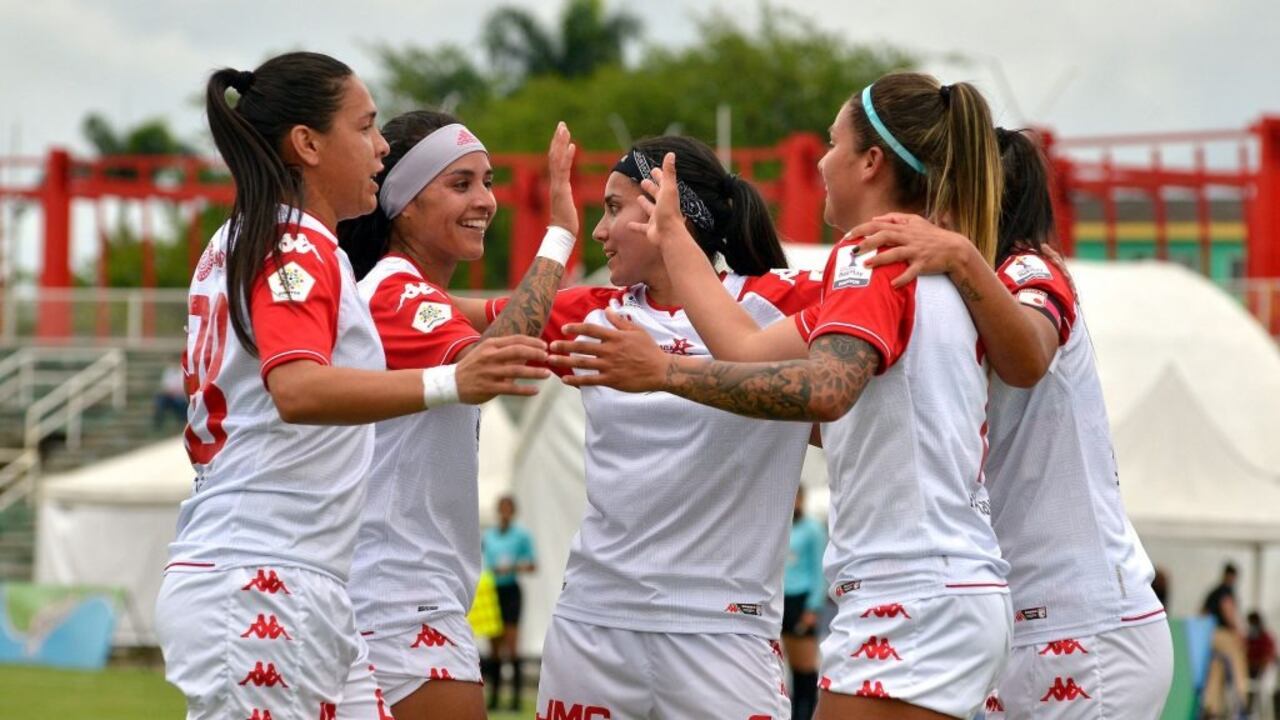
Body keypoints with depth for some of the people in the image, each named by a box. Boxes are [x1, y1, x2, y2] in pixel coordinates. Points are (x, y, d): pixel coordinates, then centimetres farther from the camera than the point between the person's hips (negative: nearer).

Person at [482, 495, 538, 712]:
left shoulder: (522, 536, -1)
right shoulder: (488, 536, 12)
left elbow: (533, 565, -3)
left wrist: (513, 567, -18)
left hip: (510, 590, -4)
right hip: (492, 591, 4)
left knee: (511, 644, -11)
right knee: (494, 646, 5)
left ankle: (516, 695, -11)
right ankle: (494, 694, 8)